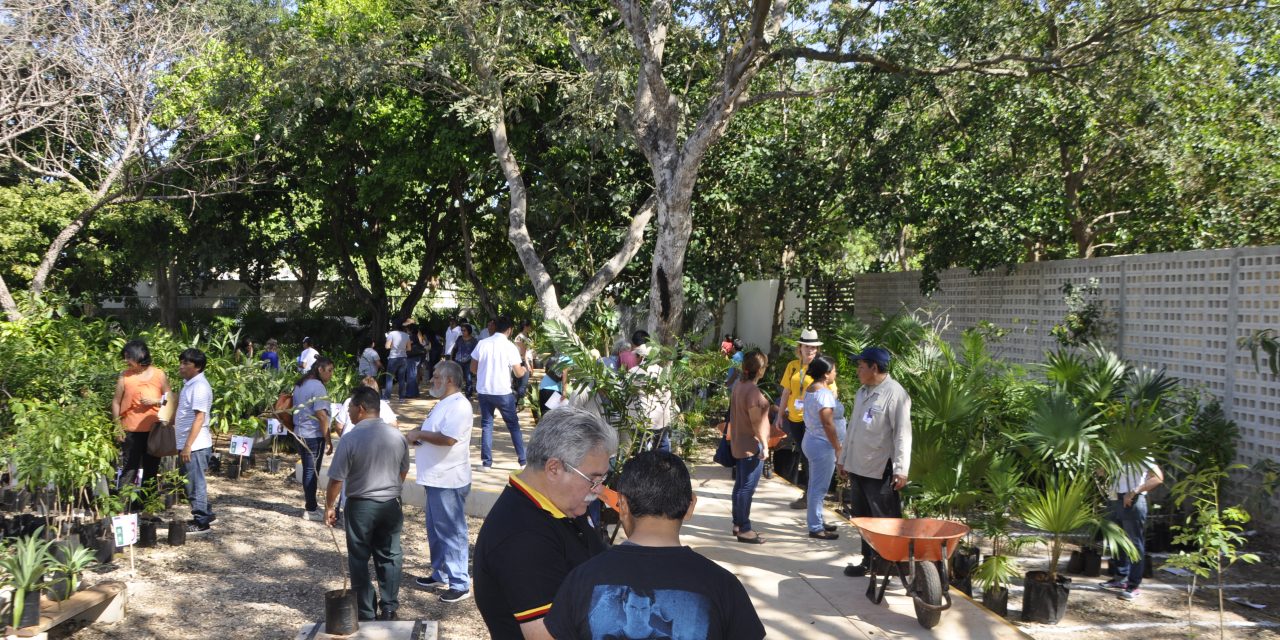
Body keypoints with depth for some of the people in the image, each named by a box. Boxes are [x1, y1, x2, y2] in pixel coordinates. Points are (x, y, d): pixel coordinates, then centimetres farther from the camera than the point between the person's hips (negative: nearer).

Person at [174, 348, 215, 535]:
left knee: (195, 483, -2)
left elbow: (199, 418, -22)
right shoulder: (189, 384, 13)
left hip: (194, 445, -10)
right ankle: (206, 514, 27)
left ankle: (201, 522, 5)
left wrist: (188, 445, -24)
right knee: (194, 482, 17)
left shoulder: (200, 386, -17)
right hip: (187, 443, 10)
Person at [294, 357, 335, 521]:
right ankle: (310, 509, 6)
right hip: (314, 435, -9)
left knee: (307, 469, 18)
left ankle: (308, 501, 28)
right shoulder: (318, 386, -17)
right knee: (312, 471, 0)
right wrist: (328, 440, -18)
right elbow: (322, 415, -22)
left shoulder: (300, 384, 12)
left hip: (300, 432, 9)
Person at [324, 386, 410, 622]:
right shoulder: (397, 435, -2)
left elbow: (336, 479, -13)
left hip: (360, 506, -4)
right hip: (391, 505, 4)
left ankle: (365, 613, 14)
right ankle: (389, 609, 18)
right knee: (389, 557, 13)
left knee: (359, 559, 9)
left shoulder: (350, 439, -16)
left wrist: (329, 506, 1)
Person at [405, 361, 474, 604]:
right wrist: (418, 436, 4)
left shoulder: (458, 405, -18)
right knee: (436, 530, 19)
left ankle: (460, 584, 3)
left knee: (452, 532, -4)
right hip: (435, 478, 11)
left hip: (449, 481, -11)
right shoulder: (444, 403, 15)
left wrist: (420, 434, -16)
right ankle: (440, 574, 32)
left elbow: (448, 438, -30)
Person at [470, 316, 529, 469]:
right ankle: (523, 460, 11)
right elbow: (518, 373, -8)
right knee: (513, 425, 9)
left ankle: (487, 462, 9)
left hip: (484, 391, 2)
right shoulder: (510, 347, -9)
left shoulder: (482, 343, -2)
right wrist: (524, 369, 14)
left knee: (486, 425, 11)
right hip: (503, 392, -2)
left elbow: (473, 369, 5)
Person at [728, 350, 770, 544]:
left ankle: (738, 524, 24)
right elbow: (756, 421, -21)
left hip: (739, 444, 10)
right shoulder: (752, 390, -21)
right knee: (747, 488, -4)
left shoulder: (739, 385, 8)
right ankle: (744, 530, 0)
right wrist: (764, 445, -17)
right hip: (751, 446, -10)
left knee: (740, 485, 16)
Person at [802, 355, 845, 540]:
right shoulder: (824, 393, -22)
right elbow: (828, 424, -23)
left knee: (816, 485, 19)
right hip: (823, 445, -10)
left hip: (812, 441, 10)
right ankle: (816, 528, 3)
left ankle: (816, 519, 30)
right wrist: (838, 447, -15)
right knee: (819, 488, -3)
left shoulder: (810, 390, 10)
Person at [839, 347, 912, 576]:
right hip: (858, 467, 8)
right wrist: (843, 459, 21)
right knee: (863, 519, 15)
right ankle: (869, 560, 26)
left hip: (881, 471, -8)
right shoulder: (862, 392, 13)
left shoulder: (895, 393, -14)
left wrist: (901, 469, -22)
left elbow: (902, 434, -18)